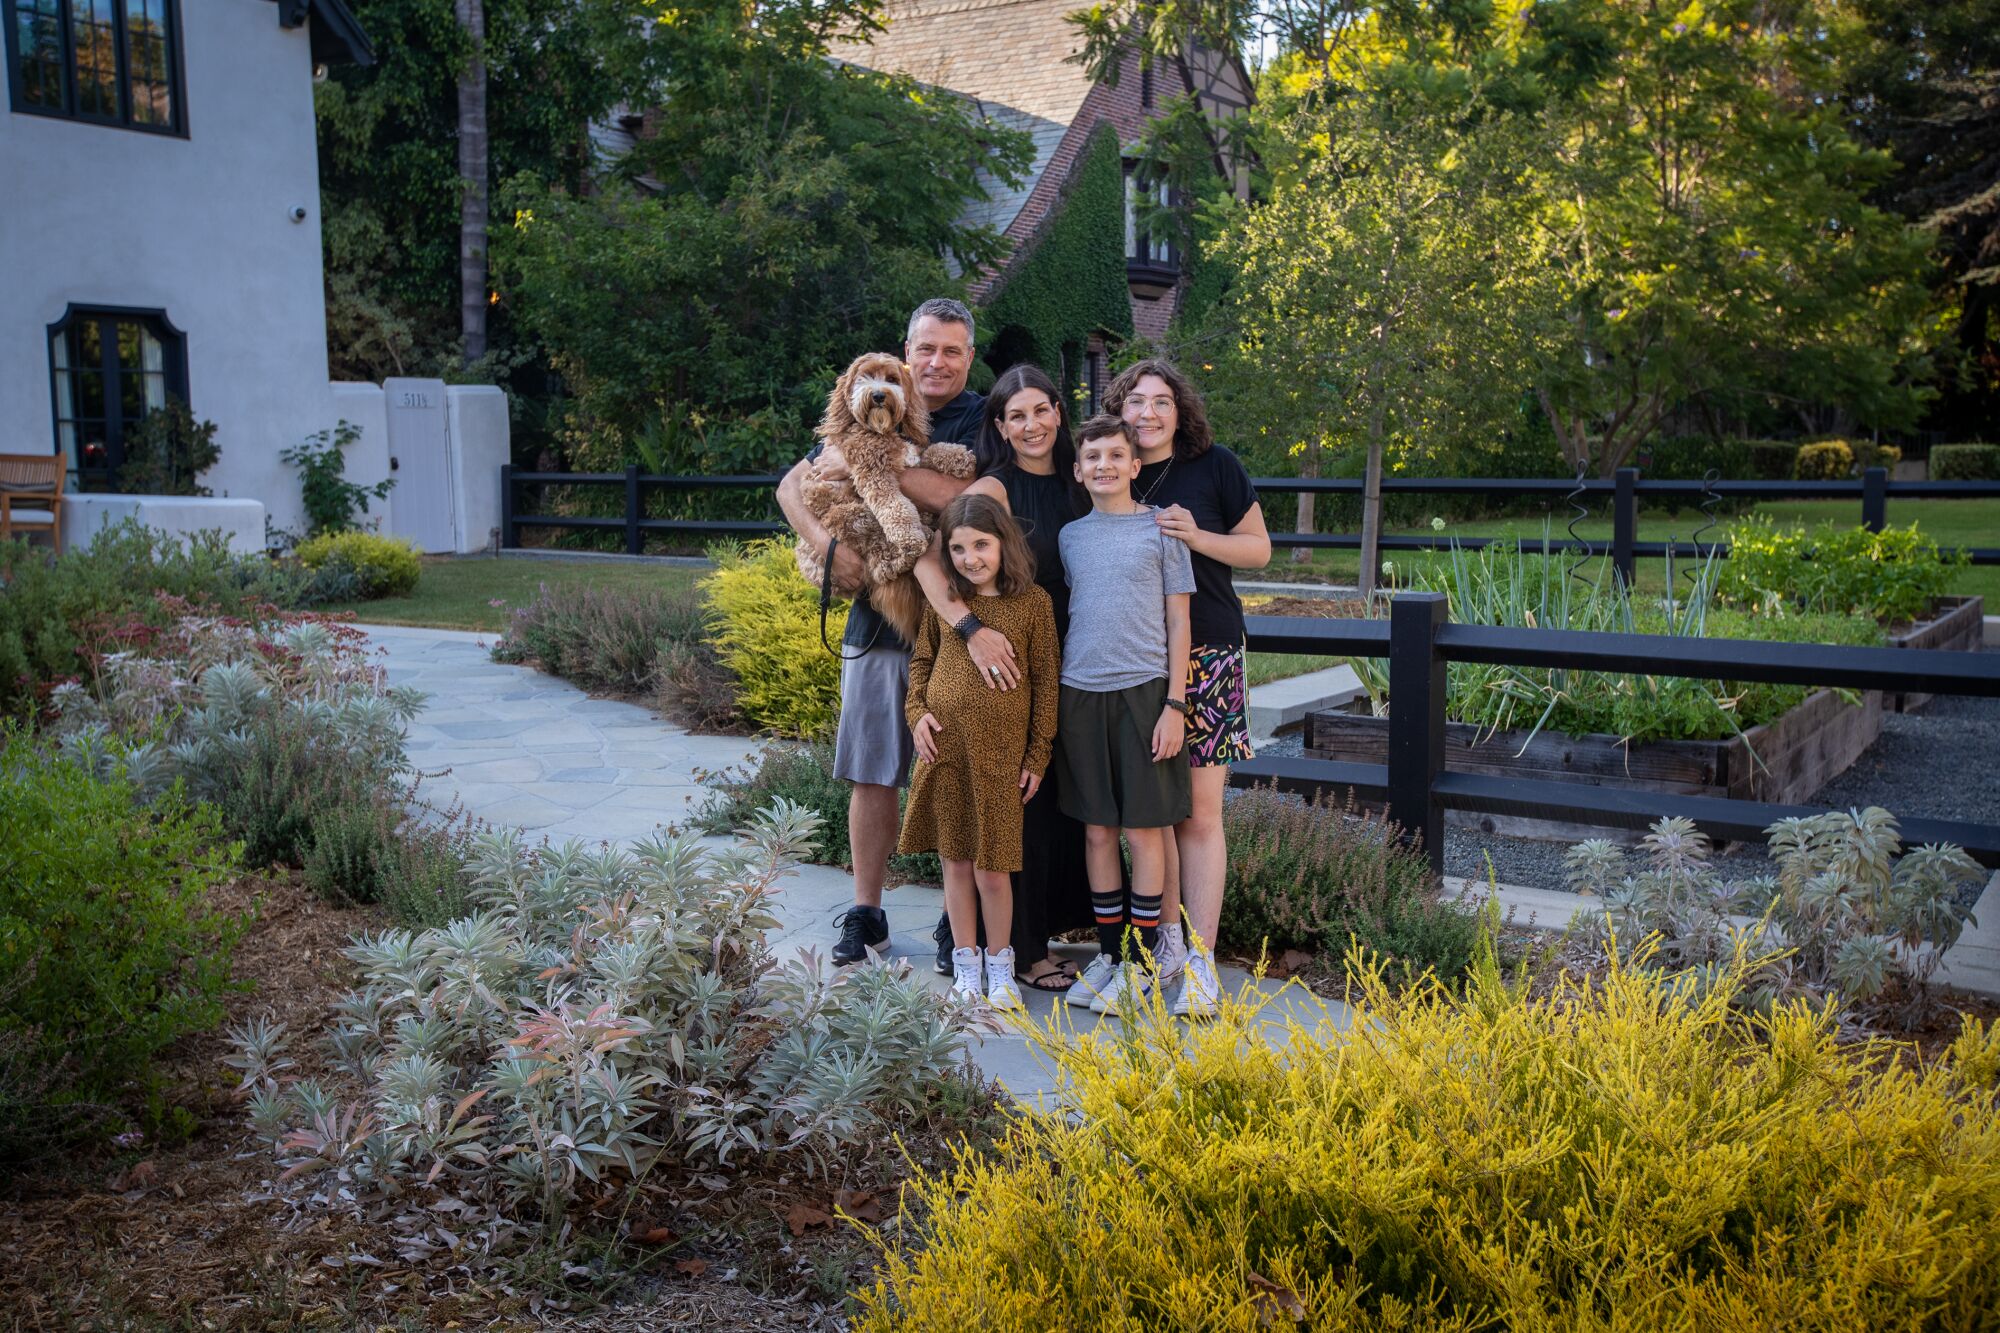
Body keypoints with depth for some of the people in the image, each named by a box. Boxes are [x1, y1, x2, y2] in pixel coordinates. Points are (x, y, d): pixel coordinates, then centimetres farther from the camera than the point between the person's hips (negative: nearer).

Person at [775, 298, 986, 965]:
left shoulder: (983, 421, -1)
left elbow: (964, 497, -20)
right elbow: (791, 485, 8)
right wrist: (827, 542, -10)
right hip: (876, 616, 3)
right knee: (872, 774, 8)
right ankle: (865, 913, 20)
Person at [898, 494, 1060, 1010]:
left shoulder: (1034, 602, -3)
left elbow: (1045, 682, 0)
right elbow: (921, 661, 17)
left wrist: (1038, 756, 0)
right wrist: (916, 712, 0)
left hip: (1000, 752, -2)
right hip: (945, 746, 3)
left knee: (993, 866, 2)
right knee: (955, 860, 10)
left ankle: (1000, 965, 21)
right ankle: (965, 962, 25)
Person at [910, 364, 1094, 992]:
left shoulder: (1076, 484, 9)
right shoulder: (994, 489, -11)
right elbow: (928, 561, -21)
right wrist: (974, 628, -31)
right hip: (1010, 665, -6)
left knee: (1060, 800, 12)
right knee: (1018, 805, 1)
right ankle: (1023, 950, 13)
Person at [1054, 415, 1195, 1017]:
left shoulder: (1160, 529, 1)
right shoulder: (1069, 536, 10)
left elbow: (1178, 622, 0)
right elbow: (1057, 616, 15)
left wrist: (1174, 704, -7)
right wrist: (1052, 700, 9)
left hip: (1143, 690, -3)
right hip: (1079, 692, 3)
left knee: (1144, 829, 1)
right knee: (1097, 830, 9)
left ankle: (1140, 962, 11)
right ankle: (1108, 951, 20)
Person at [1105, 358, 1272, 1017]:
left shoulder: (1215, 467, 0)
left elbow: (1259, 549, 4)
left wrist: (1196, 537, -12)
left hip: (1205, 657, -2)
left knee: (1199, 815, -3)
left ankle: (1201, 963, 3)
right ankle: (1167, 942, 21)